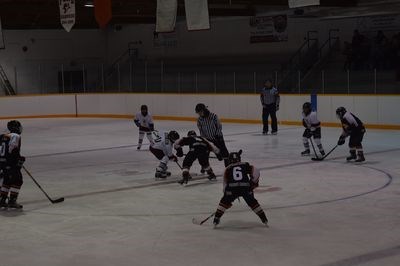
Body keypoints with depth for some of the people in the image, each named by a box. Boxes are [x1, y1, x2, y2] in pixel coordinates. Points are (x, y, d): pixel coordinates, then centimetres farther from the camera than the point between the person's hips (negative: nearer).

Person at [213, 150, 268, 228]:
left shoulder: (228, 169, 24)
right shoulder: (245, 165, 23)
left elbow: (225, 183, 22)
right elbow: (256, 172, 9)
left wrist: (226, 193, 29)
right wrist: (254, 183, 17)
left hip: (232, 188, -1)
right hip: (246, 187, 1)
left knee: (224, 202, 18)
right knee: (253, 203, 20)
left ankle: (216, 220, 8)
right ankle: (264, 220, 21)